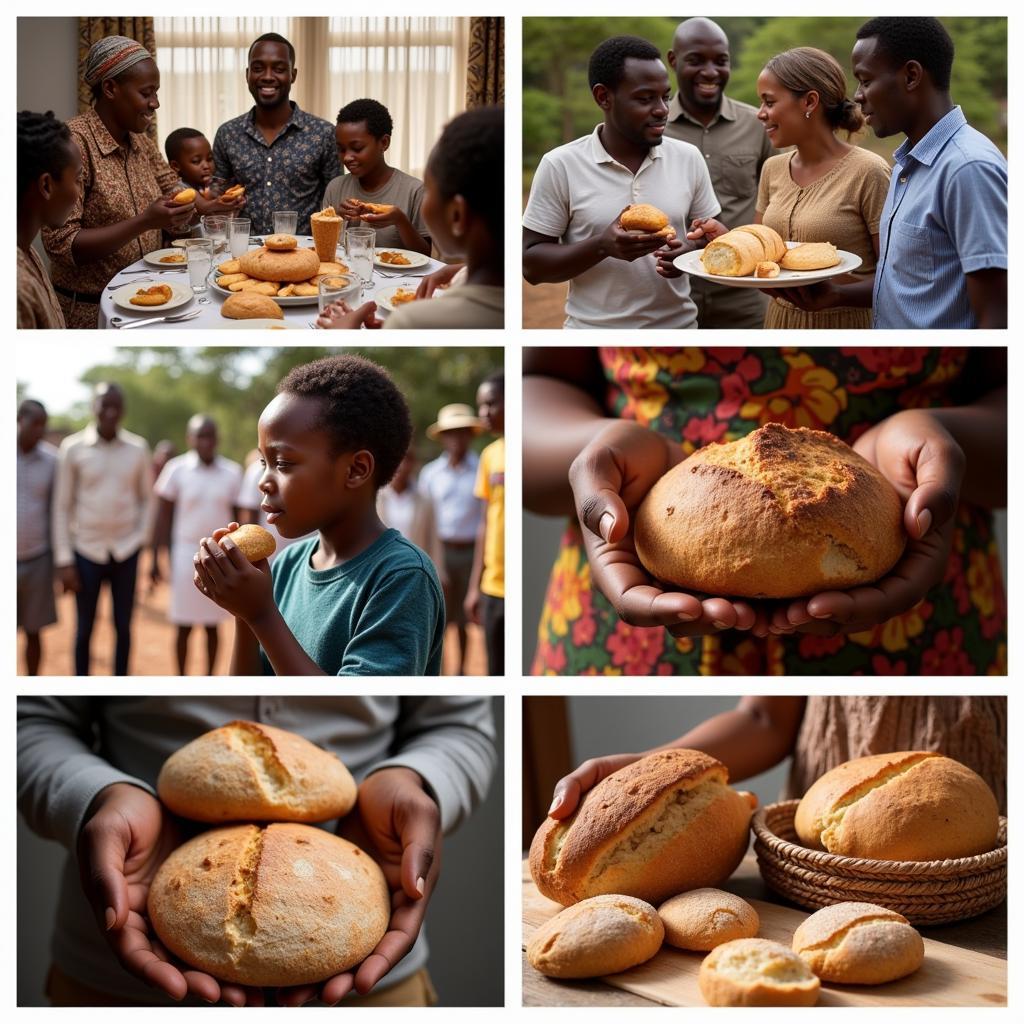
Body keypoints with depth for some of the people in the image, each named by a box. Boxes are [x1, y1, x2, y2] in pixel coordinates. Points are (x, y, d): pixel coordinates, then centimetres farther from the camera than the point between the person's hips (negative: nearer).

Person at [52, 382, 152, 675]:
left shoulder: (138, 449, 2)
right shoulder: (73, 448, -4)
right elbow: (62, 506, -2)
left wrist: (141, 536, -2)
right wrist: (64, 560, -5)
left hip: (126, 552, 2)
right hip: (87, 551, -2)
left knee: (123, 627, 7)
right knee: (84, 628, 5)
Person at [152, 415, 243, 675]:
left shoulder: (232, 473, 2)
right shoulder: (177, 470, -3)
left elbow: (236, 518, 8)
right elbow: (163, 517, 0)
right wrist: (155, 559, -3)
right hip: (186, 552, -1)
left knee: (212, 624, 8)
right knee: (184, 625, 4)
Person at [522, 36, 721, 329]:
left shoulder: (689, 158, -1)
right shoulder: (560, 165, -10)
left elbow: (715, 238, 7)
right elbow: (531, 264, -10)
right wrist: (602, 246, -24)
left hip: (679, 324, 3)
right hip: (593, 327, -3)